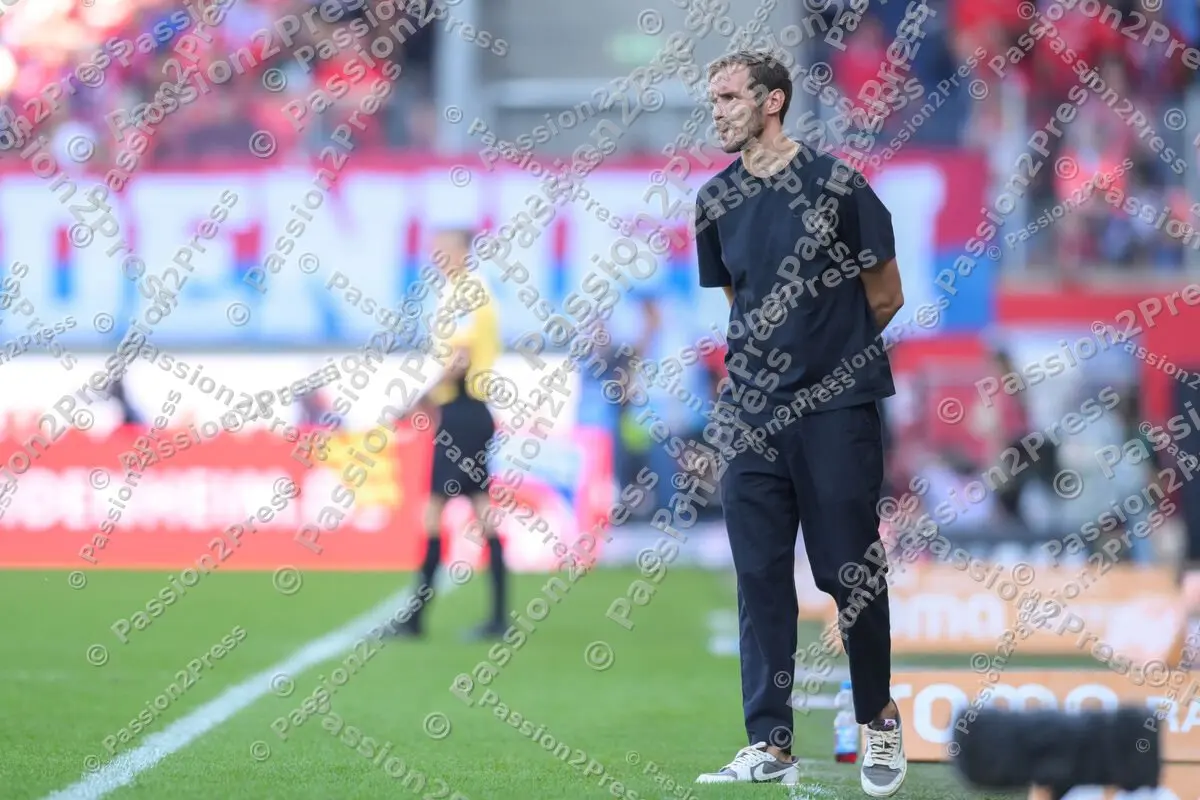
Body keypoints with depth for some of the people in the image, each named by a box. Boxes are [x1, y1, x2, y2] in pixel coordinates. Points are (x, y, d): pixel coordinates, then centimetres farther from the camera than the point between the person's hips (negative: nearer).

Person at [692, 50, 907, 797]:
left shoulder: (834, 183, -7)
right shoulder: (717, 200, 8)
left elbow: (886, 298, 1)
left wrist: (827, 352, 8)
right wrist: (767, 361, 10)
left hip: (837, 407, -5)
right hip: (750, 412, 5)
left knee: (849, 573, 0)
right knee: (760, 577, 3)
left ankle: (880, 718, 20)